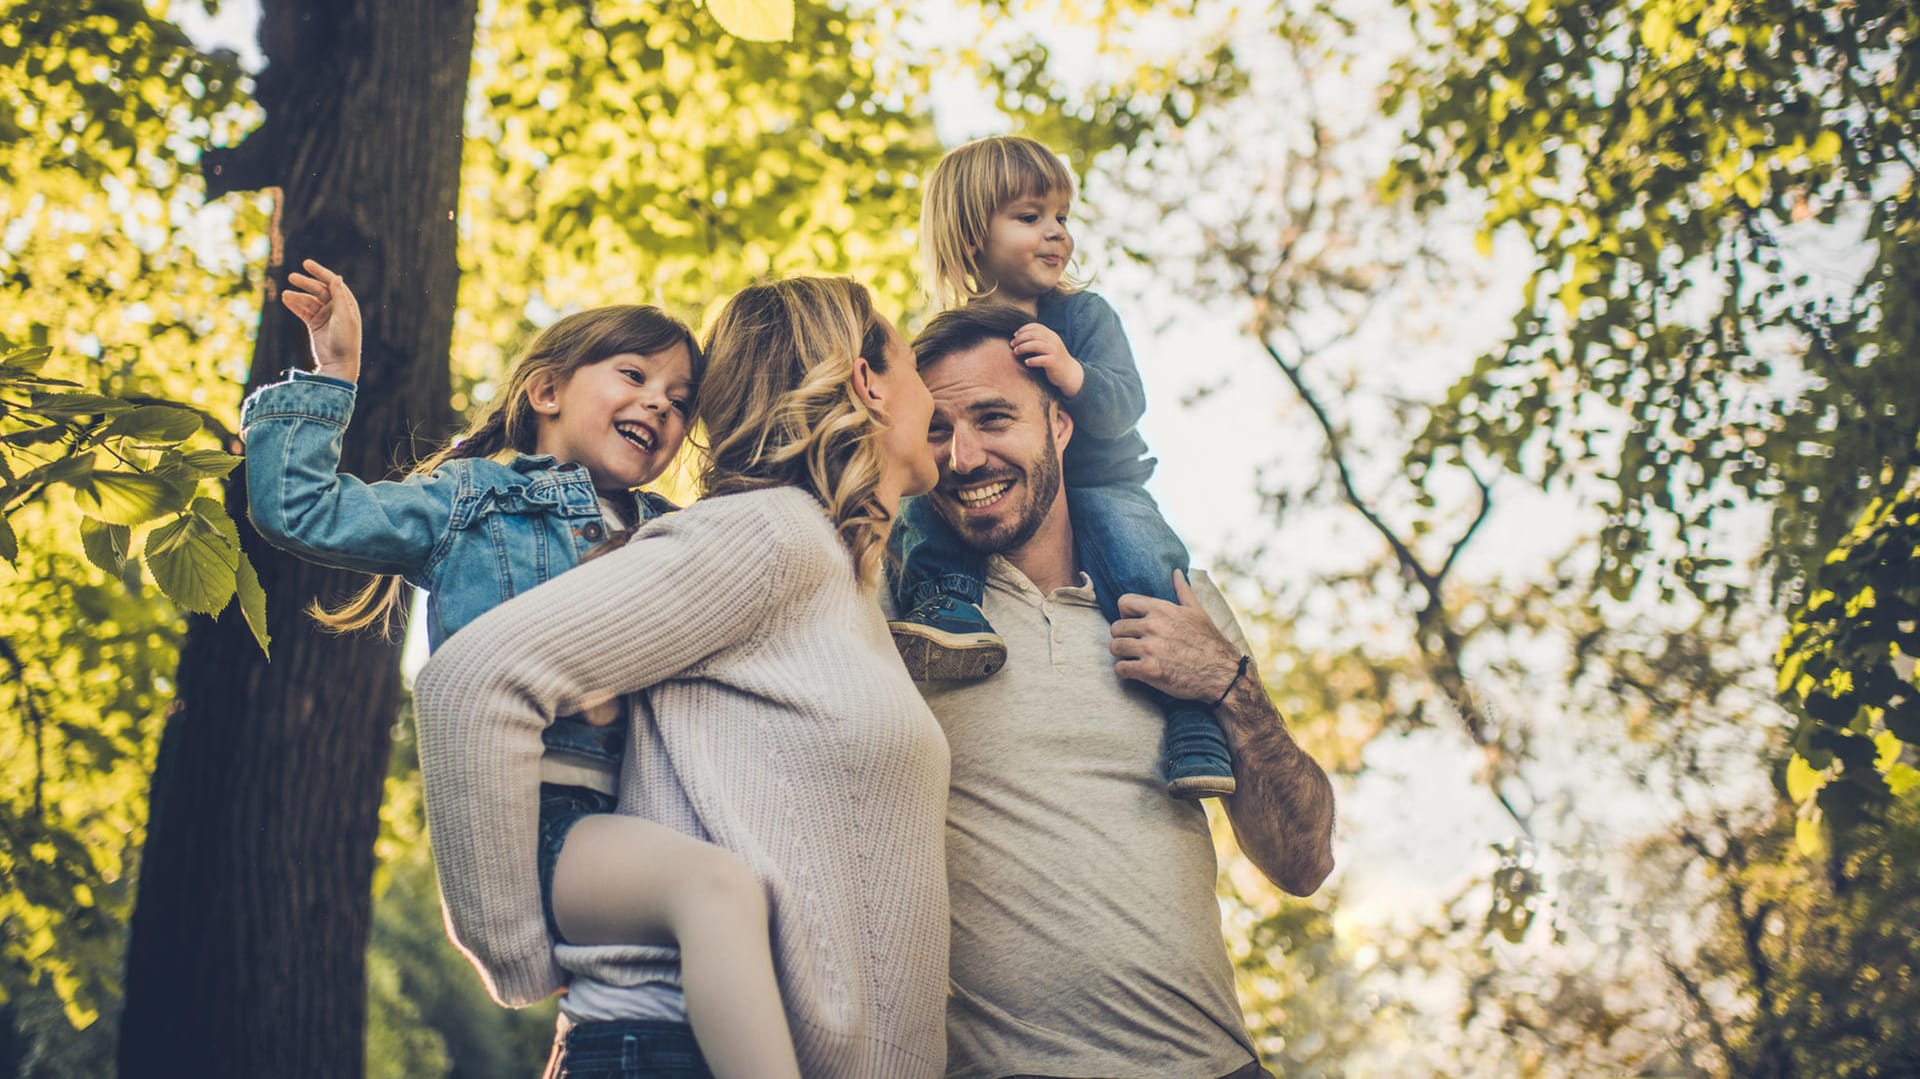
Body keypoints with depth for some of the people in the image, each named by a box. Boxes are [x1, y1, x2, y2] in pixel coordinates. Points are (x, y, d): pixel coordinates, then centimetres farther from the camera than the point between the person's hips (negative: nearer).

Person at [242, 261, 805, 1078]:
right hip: (529, 819, -7)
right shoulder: (472, 500, 12)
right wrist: (331, 374, 5)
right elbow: (298, 510, 6)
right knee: (718, 886, -34)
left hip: (622, 826, 8)